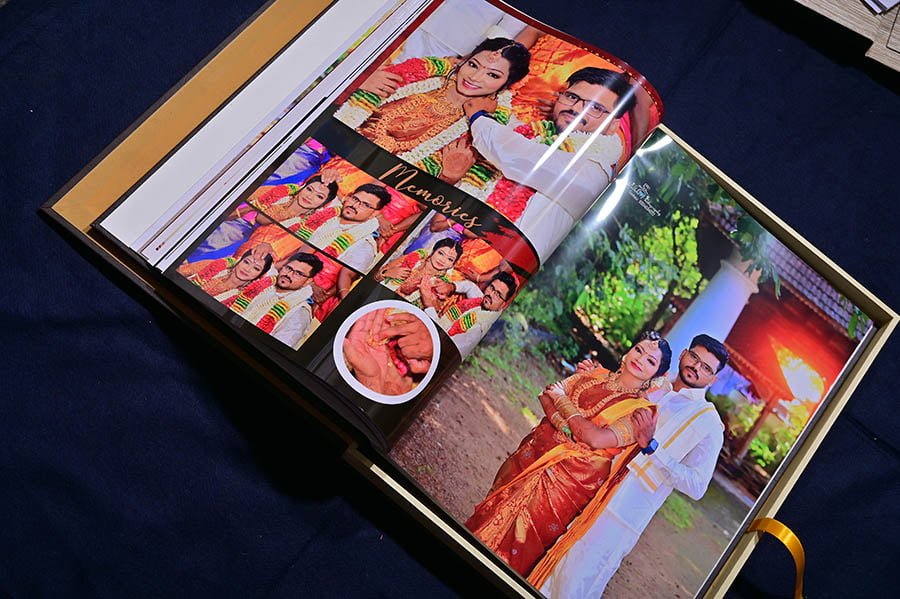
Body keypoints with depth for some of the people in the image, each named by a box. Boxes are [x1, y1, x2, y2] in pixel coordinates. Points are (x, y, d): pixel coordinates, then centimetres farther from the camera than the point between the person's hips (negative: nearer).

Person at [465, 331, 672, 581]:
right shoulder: (595, 375, 6)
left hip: (567, 478, -5)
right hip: (532, 453, 5)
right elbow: (546, 395, 2)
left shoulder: (641, 411, -9)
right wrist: (559, 422, -18)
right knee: (493, 509, 13)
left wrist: (563, 401, -12)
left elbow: (597, 439, -23)